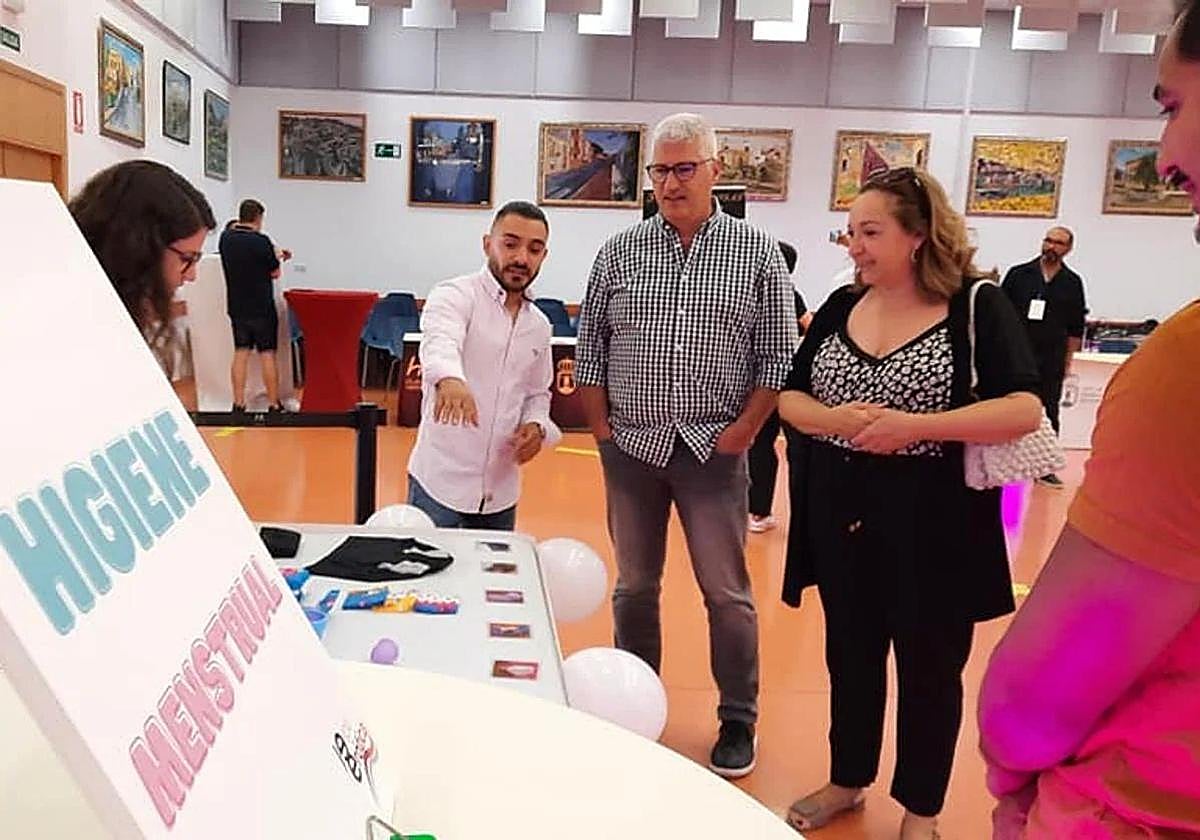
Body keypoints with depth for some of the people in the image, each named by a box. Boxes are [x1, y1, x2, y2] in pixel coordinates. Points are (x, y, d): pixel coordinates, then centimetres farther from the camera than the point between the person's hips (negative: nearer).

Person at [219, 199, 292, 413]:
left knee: (240, 353, 10)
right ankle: (273, 405, 7)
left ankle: (239, 404, 9)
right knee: (267, 355, 2)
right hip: (262, 307, -5)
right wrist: (276, 257, 11)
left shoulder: (226, 238, 2)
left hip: (237, 306, 5)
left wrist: (275, 255, 21)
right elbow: (275, 272, -8)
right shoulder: (260, 241, -17)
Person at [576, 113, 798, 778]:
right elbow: (590, 346, 7)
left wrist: (744, 429, -8)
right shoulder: (620, 251, 5)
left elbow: (779, 353, 0)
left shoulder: (757, 251, 0)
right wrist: (601, 427, 1)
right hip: (632, 445, 2)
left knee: (726, 592, 5)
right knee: (634, 585, 13)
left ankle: (739, 723, 22)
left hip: (713, 447, -2)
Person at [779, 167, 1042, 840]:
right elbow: (789, 398, 6)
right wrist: (834, 419, -16)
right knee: (850, 655, 17)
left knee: (930, 667, 12)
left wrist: (913, 426, -25)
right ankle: (847, 781, 39)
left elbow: (1025, 409, -16)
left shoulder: (977, 305, -9)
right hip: (842, 514, 4)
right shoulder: (841, 307, 5)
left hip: (934, 520, -4)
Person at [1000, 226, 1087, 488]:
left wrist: (1068, 361, 5)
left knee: (1049, 414, 6)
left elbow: (1075, 328, 8)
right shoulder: (1018, 274, 1)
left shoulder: (1072, 283, 5)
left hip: (1051, 361, 1)